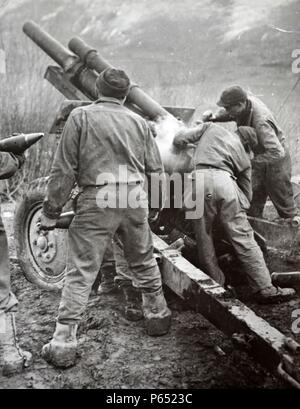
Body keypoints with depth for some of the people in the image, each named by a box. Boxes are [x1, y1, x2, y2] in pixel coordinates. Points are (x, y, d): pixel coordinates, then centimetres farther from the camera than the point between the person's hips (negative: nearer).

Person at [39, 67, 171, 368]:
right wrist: (152, 204, 26)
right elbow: (156, 171, 11)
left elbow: (64, 169, -5)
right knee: (144, 263, 22)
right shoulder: (138, 122, 11)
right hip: (135, 199, 4)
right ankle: (157, 316, 38)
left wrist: (51, 211, 0)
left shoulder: (81, 117, 0)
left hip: (97, 200, -3)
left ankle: (63, 343, 1)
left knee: (80, 272, 0)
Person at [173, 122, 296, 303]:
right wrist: (241, 209, 40)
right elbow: (246, 191, 25)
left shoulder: (211, 127, 26)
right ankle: (265, 289, 7)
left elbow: (179, 140, 21)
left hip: (198, 179, 0)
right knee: (243, 237, 5)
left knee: (204, 238, 12)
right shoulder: (244, 158, 26)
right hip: (223, 180, 0)